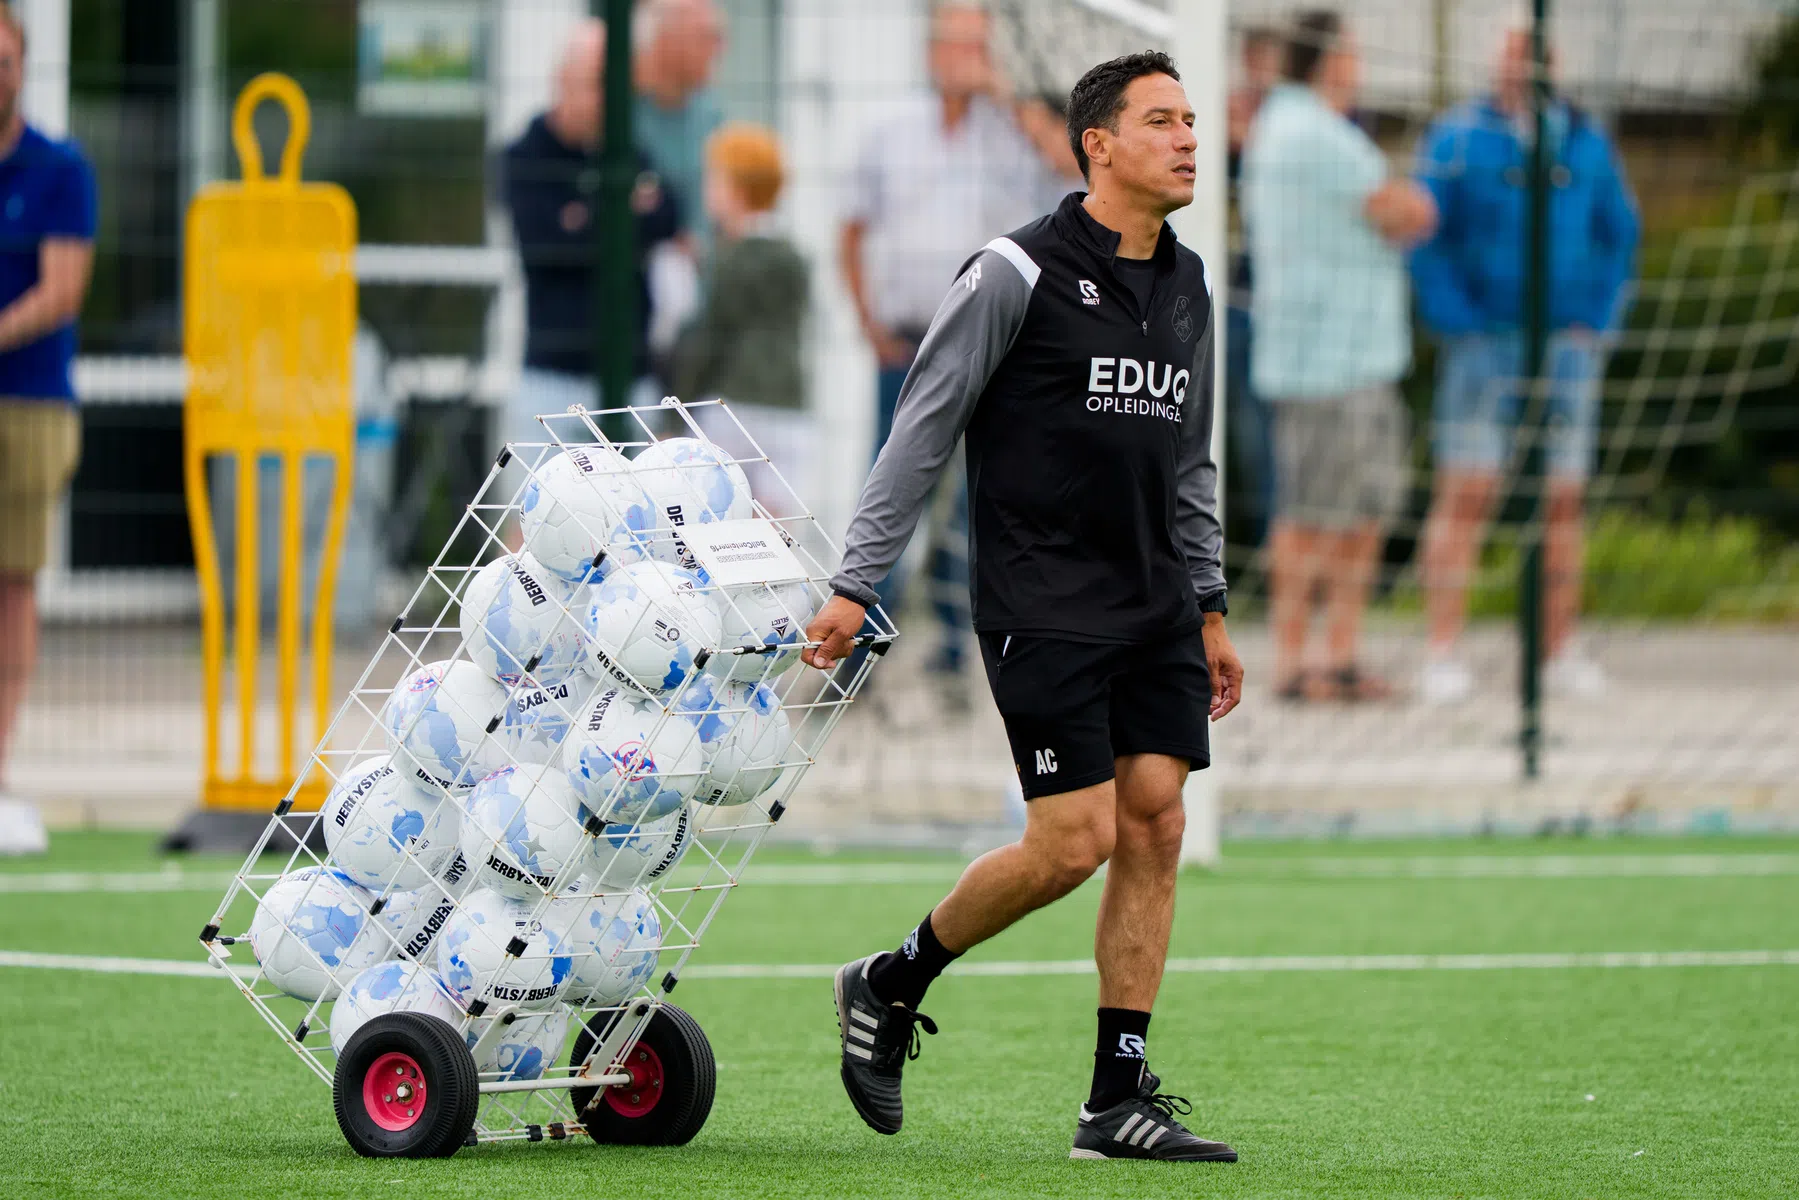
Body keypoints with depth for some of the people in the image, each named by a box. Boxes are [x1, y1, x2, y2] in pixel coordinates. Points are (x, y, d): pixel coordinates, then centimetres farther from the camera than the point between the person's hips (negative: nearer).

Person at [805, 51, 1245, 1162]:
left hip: (1155, 607, 7)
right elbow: (923, 431, -7)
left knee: (1154, 829, -1)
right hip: (1042, 604, -7)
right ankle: (891, 987, 12)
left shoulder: (1187, 288, 12)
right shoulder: (1019, 275, -9)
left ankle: (1119, 1101, 3)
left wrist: (1210, 610, 21)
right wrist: (855, 585, -8)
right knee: (1075, 840, -11)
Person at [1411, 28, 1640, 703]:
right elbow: (1421, 235, -3)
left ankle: (1559, 652, 14)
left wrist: (1597, 322, 1)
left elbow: (1618, 236, 14)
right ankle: (1441, 655, -9)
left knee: (1563, 501, 5)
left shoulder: (1586, 143, 8)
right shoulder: (1458, 138, -1)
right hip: (1482, 345, -3)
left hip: (1568, 344, 3)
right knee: (1464, 495, -10)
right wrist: (1457, 324, -12)